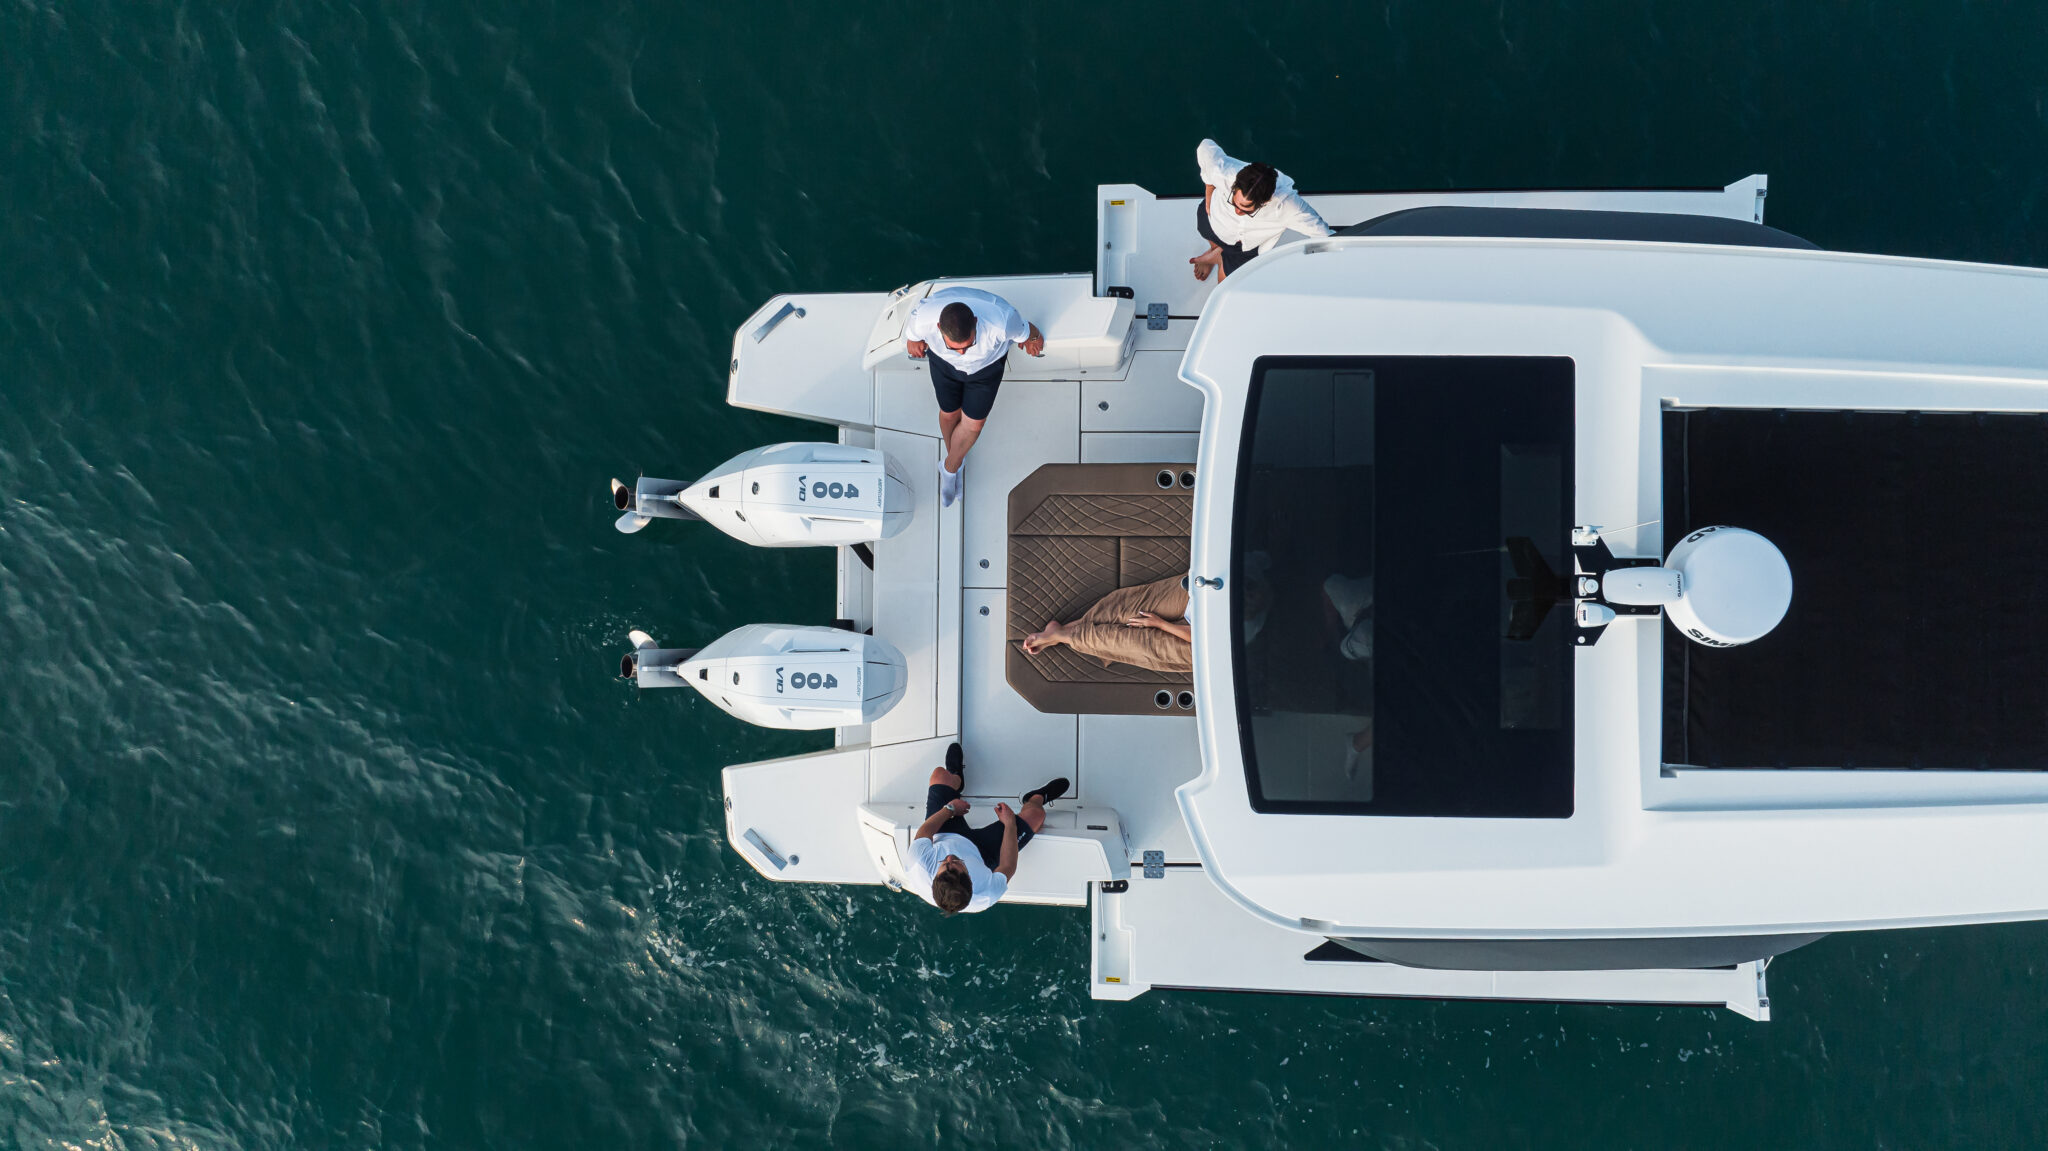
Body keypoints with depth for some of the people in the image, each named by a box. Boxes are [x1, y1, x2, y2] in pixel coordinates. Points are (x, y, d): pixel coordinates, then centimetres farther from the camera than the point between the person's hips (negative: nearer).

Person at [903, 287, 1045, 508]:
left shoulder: (1001, 321, -45)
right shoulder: (924, 317, -41)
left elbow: (1023, 330, -18)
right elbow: (912, 332, -13)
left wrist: (1032, 338, 5)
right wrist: (913, 340, 11)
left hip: (987, 364, -1)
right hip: (944, 363, 1)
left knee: (973, 422, 9)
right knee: (949, 413, 17)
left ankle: (949, 467, 39)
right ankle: (954, 456, 51)